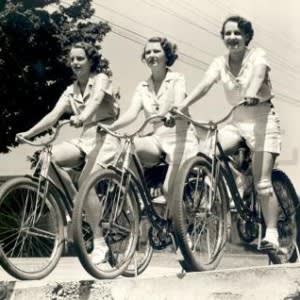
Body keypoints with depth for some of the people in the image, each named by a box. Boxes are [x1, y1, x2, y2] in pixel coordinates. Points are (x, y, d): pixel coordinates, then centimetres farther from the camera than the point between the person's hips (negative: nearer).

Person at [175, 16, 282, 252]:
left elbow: (258, 73, -30)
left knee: (262, 183, -12)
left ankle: (271, 235, -8)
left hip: (262, 118, -5)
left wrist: (252, 92, -53)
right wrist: (181, 106, -30)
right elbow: (205, 84, -12)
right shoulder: (220, 63, 4)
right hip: (237, 120, 5)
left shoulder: (258, 55, -7)